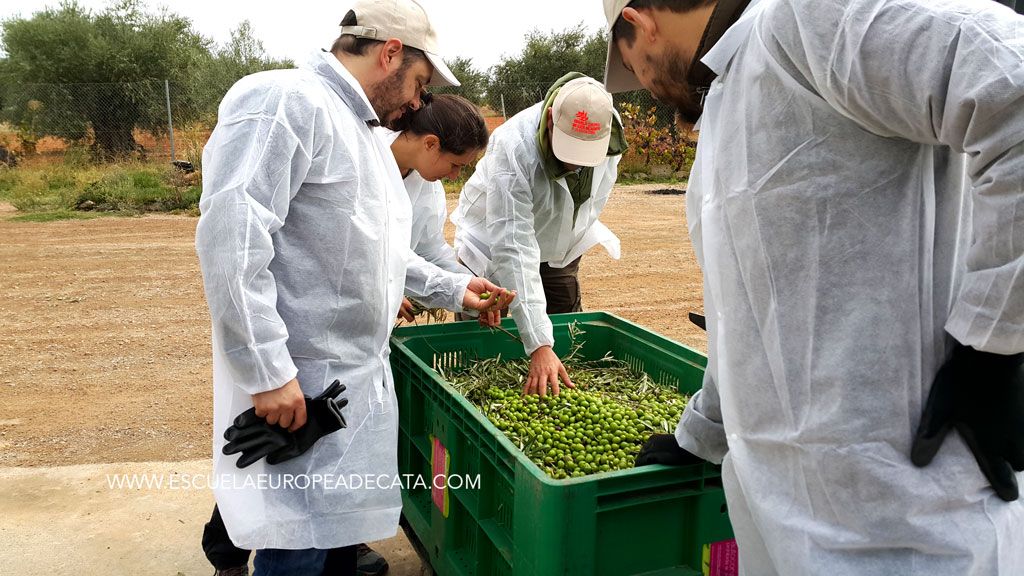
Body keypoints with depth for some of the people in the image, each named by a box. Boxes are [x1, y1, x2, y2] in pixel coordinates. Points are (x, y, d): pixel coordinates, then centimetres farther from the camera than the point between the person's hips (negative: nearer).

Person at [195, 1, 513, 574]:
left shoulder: (367, 134, 17)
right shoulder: (285, 102, -15)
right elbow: (230, 238, -25)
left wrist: (453, 288, 23)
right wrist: (269, 372, -25)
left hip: (361, 385, 10)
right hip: (297, 390, -9)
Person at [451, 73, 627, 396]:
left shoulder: (609, 131, -22)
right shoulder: (513, 149, -39)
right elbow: (515, 251, -44)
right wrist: (540, 345, -48)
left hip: (559, 252, 5)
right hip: (493, 251, -4)